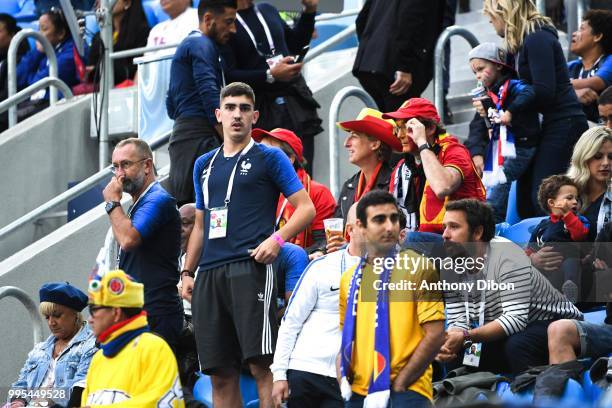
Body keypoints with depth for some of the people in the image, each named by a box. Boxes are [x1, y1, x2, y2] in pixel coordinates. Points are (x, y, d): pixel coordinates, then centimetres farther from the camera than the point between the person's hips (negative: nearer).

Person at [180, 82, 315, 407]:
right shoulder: (204, 165, 21)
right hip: (210, 273, 6)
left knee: (260, 364, -14)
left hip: (250, 268, -6)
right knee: (220, 373, 4)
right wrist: (187, 272, 18)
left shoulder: (269, 158, 5)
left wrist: (277, 239, -15)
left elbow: (306, 208, 0)